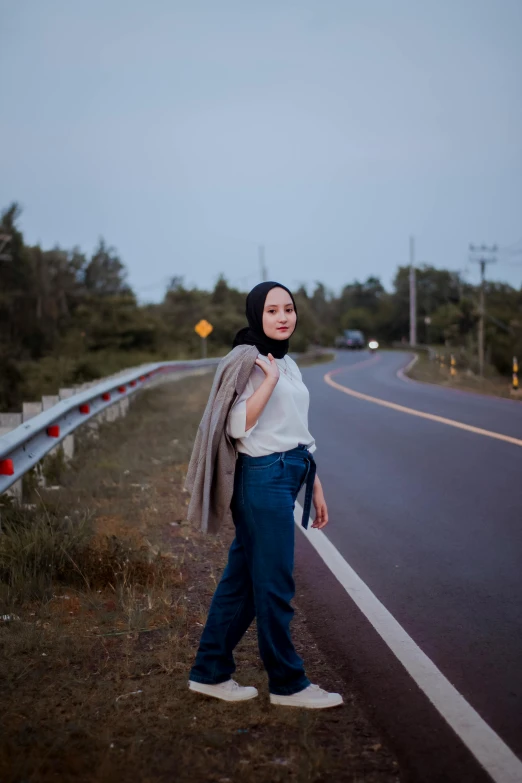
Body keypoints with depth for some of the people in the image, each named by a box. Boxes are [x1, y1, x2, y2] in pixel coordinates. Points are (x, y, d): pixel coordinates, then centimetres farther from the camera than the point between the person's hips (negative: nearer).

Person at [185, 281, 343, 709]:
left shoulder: (289, 364, 16)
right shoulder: (247, 361, -10)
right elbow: (238, 426, -18)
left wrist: (315, 485, 18)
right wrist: (269, 380, -21)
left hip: (287, 478, 9)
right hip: (263, 478, -9)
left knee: (242, 578, 13)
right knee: (274, 584, 0)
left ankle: (210, 672, 22)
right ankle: (288, 683, 12)